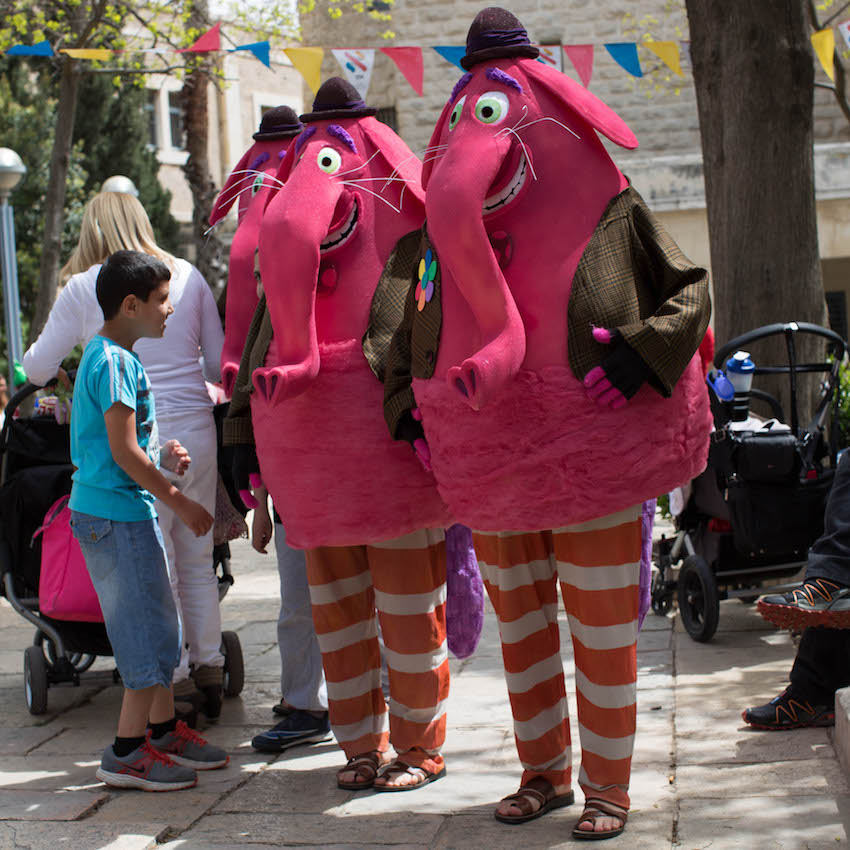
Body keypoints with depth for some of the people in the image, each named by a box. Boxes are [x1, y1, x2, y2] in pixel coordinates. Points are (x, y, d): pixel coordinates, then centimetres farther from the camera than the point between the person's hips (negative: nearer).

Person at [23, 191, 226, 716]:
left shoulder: (84, 288, -1)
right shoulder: (189, 277, 9)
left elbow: (37, 368, 7)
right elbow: (220, 367, 11)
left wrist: (62, 373, 29)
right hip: (197, 432, 4)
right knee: (198, 560, 14)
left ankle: (177, 678, 7)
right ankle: (210, 670, 20)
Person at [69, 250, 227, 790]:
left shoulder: (112, 356, 16)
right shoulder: (114, 362, -16)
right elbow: (124, 452, -20)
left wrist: (161, 457, 8)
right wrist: (180, 502, -15)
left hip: (125, 509, 10)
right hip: (116, 513, -10)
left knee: (160, 624, 16)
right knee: (147, 631, -7)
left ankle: (164, 730, 26)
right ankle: (127, 753, -2)